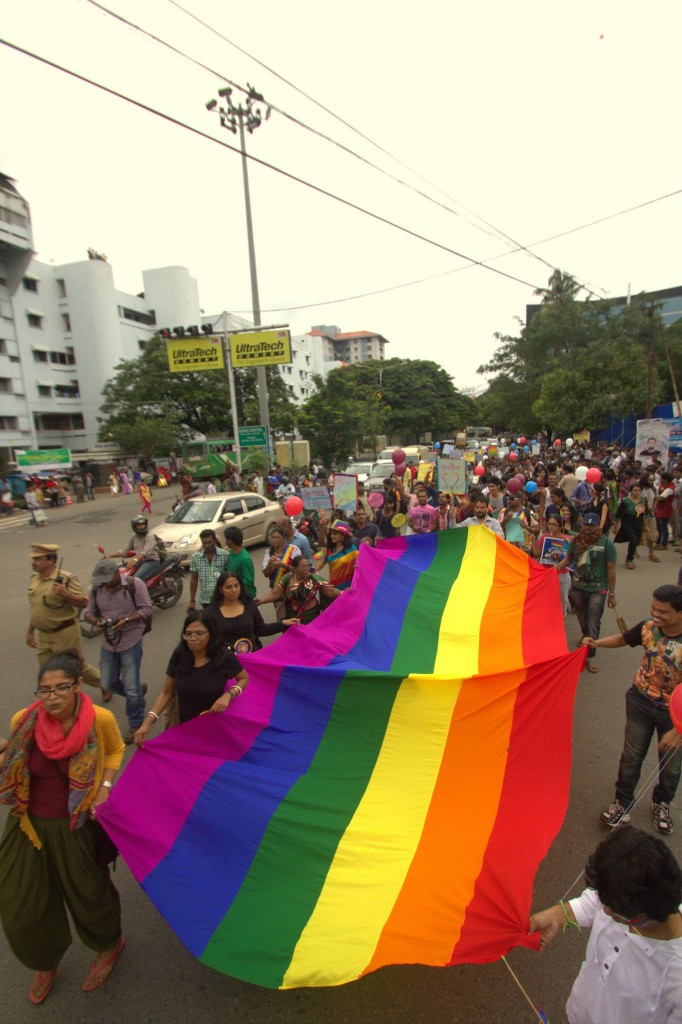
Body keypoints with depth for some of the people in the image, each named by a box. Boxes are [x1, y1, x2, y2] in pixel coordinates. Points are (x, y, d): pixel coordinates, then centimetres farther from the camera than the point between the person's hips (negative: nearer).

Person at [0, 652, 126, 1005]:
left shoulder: (100, 719, -22)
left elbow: (114, 750, 1)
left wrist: (105, 785, -13)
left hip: (77, 827, -2)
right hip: (28, 826, 2)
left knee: (88, 893, 17)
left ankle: (110, 945, 51)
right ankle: (45, 963, 50)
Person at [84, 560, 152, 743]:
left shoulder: (134, 584, -13)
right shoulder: (96, 588, 2)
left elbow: (146, 610, -12)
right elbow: (89, 612, 10)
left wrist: (126, 620, -26)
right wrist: (97, 621, -13)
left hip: (131, 641, -5)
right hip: (108, 643, 6)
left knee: (131, 688, 0)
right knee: (108, 684, 13)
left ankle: (135, 725, 22)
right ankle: (138, 695, 41)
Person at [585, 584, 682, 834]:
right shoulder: (647, 627, -17)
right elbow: (623, 639, 6)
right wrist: (597, 643, -12)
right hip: (641, 701, 2)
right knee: (631, 756, 15)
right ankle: (623, 803, 37)